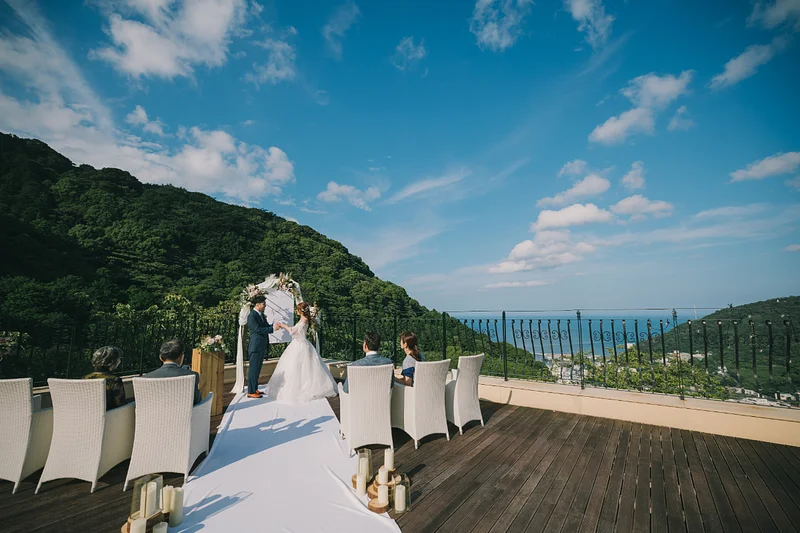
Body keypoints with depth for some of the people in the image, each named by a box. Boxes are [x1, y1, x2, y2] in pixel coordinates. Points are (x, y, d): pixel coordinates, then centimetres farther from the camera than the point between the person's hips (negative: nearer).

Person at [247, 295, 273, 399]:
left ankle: (255, 389, 27)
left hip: (262, 347, 9)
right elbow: (258, 329, -24)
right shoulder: (252, 316, -16)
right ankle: (250, 392, 8)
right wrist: (273, 328, -26)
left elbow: (266, 326, 15)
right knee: (253, 369, -1)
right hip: (255, 347, -9)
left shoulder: (261, 315, 12)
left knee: (257, 369, 16)